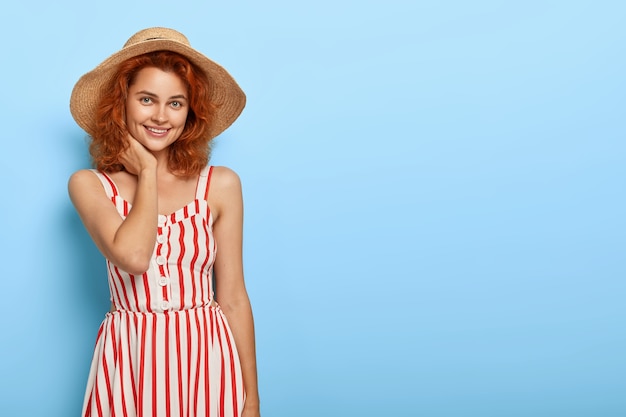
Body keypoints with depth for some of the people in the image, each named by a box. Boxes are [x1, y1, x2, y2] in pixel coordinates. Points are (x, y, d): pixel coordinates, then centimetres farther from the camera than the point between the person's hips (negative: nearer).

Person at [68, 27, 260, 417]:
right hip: (131, 364, 0)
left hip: (207, 360, 1)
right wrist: (147, 173, -9)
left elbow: (233, 299, -1)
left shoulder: (221, 185, -2)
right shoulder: (89, 185, -2)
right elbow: (132, 256, -21)